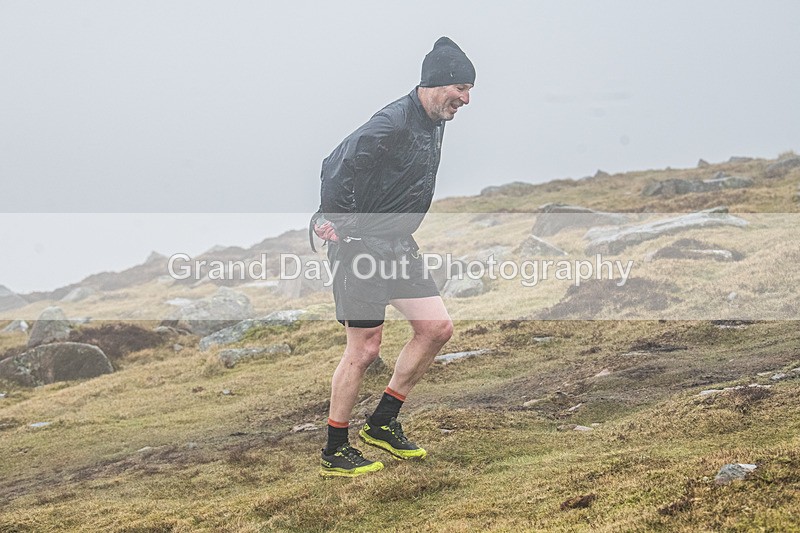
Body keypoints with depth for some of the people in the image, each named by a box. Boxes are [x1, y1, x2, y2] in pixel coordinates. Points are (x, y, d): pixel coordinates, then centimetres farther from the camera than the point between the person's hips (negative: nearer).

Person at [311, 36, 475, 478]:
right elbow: (337, 168, -26)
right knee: (365, 347, -6)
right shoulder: (394, 123, -22)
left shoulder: (434, 125, 10)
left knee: (436, 328, 4)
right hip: (361, 246, -9)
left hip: (397, 246, 9)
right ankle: (334, 453, 7)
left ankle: (382, 424, 15)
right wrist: (336, 224, -19)